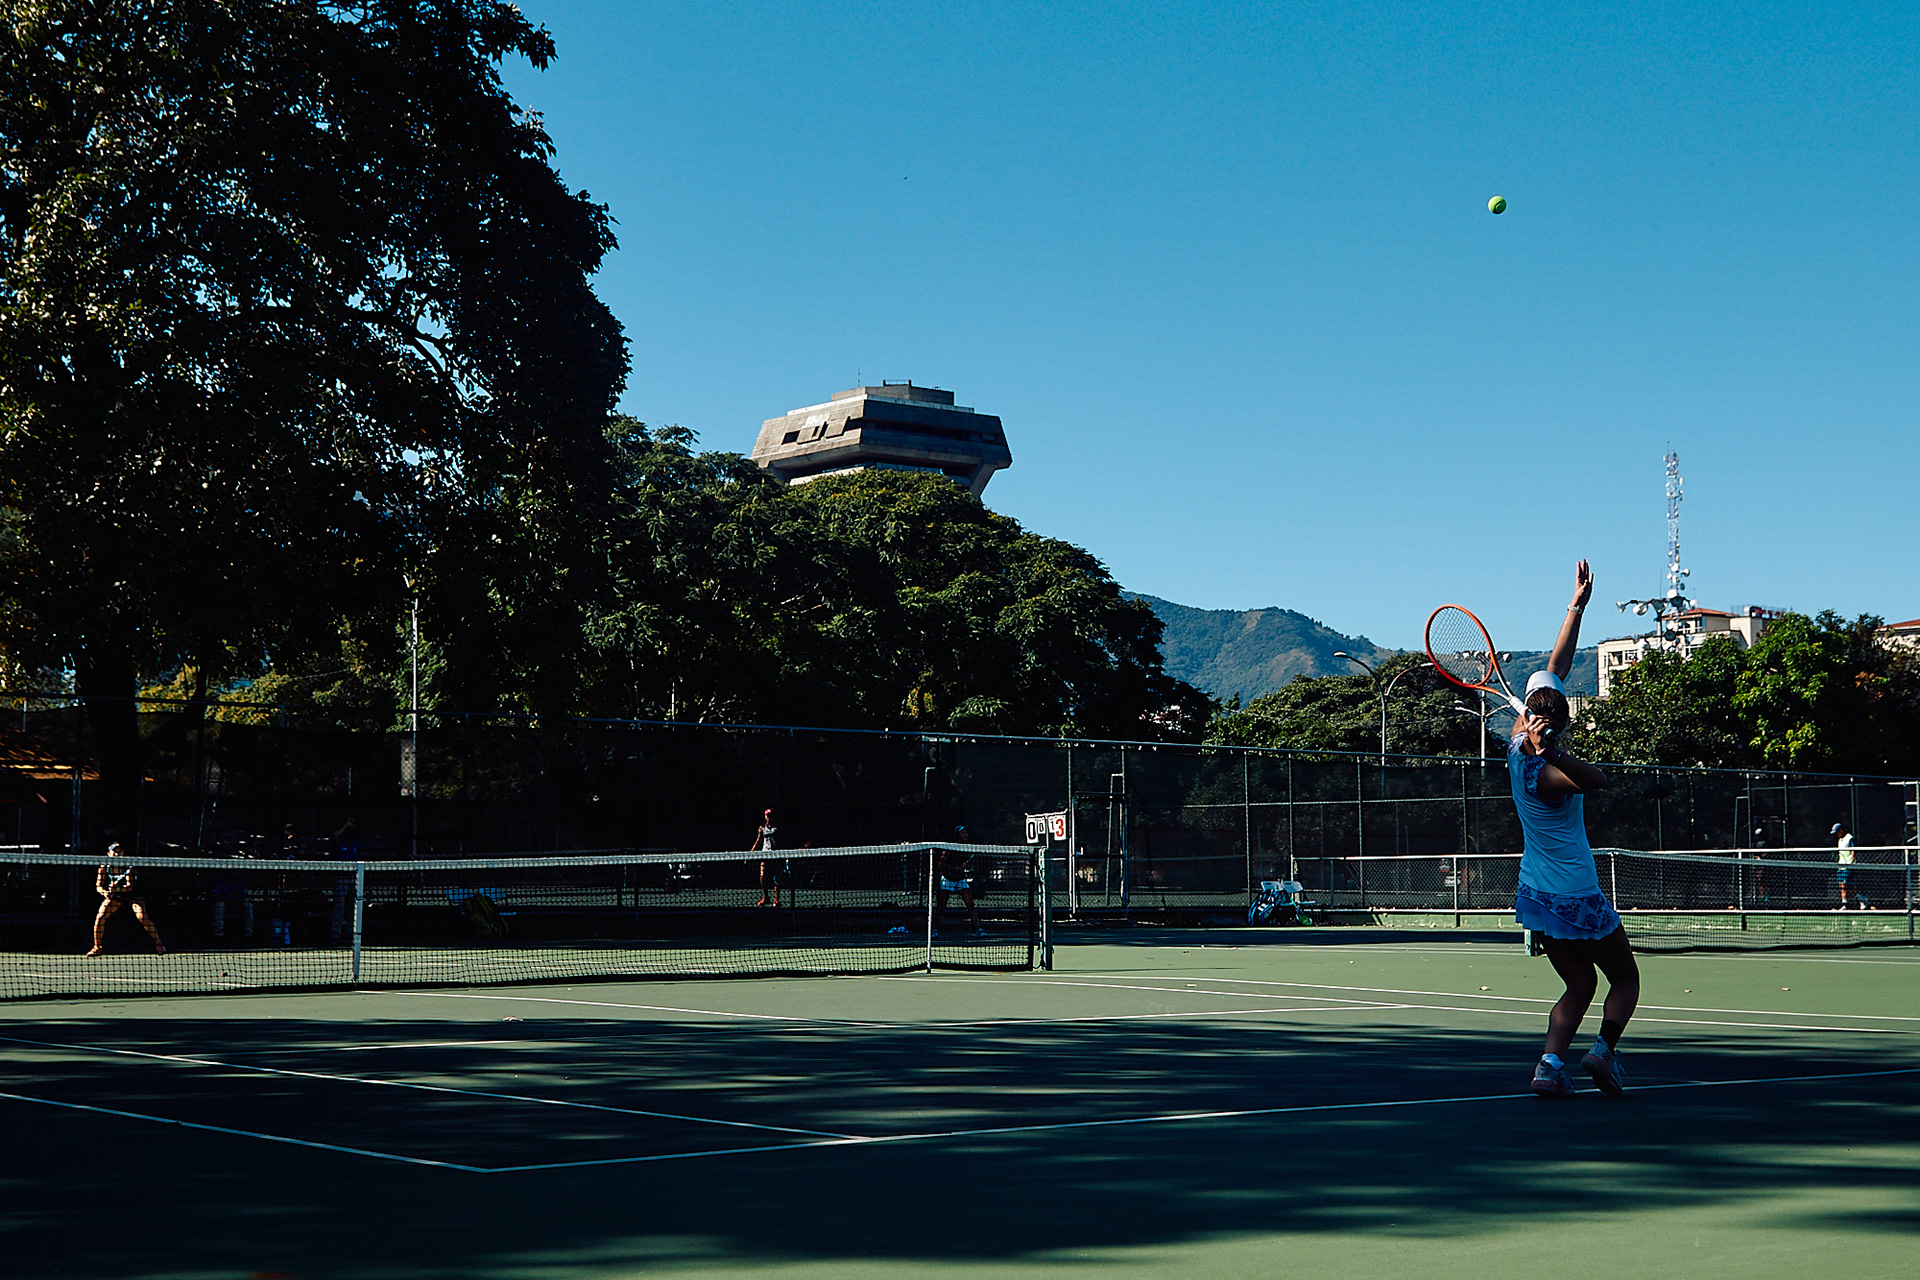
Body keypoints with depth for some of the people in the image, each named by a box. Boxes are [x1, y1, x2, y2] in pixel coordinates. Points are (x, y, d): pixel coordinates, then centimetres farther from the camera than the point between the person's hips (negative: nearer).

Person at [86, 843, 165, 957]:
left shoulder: (127, 866, -20)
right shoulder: (105, 866, -13)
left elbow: (130, 886, -26)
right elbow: (98, 886, -11)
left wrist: (117, 889, -44)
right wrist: (104, 892, -34)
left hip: (132, 894, -3)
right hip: (115, 896, 3)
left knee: (142, 917, -23)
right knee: (99, 918, -12)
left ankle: (158, 943, -9)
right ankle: (98, 947, 7)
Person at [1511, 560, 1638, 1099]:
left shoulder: (1519, 742, -4)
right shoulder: (1545, 774, -24)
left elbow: (1555, 670, 2)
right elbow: (1598, 778, -44)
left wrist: (1577, 606, 2)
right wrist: (1551, 751, -51)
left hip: (1537, 895, 7)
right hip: (1578, 899, -7)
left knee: (1578, 987, 12)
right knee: (1624, 978, 10)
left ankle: (1550, 1061, -8)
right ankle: (1604, 1047, -12)